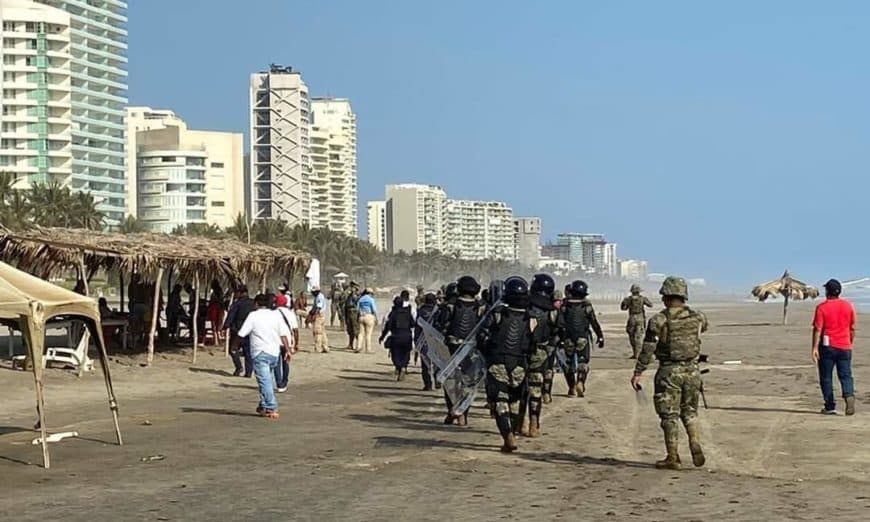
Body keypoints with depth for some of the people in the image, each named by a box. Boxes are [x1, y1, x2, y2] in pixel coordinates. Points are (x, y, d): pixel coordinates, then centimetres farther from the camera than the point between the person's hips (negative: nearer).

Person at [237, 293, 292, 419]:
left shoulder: (253, 315, -3)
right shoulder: (276, 315, 8)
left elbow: (242, 334, -4)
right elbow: (284, 334, 2)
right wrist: (287, 350, 6)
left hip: (260, 353, -5)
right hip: (275, 352, 5)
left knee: (265, 381, -7)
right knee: (267, 380, 18)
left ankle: (271, 409, -15)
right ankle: (263, 406, 25)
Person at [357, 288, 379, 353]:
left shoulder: (360, 299, 10)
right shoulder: (371, 299, -6)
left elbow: (357, 309, 9)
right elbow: (374, 310, -9)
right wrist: (376, 318, -3)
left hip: (361, 317, 5)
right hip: (369, 316, -5)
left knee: (361, 333, 10)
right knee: (368, 333, -1)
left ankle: (359, 347, -2)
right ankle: (368, 349, 2)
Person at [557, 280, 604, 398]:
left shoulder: (564, 305, -1)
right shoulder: (587, 306, -5)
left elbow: (560, 325, 0)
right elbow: (594, 323, -3)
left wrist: (561, 339, 8)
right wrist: (600, 337, 5)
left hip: (568, 340, 1)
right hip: (583, 339, -1)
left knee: (569, 363, 12)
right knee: (583, 362, 9)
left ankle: (572, 389, 15)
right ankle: (580, 382, -14)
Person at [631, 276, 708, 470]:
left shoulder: (658, 320, -11)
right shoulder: (697, 317, 1)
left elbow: (647, 349, -11)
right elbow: (704, 327, 26)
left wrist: (637, 373, -4)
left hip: (669, 371, -4)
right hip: (692, 370, 4)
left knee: (669, 415, 5)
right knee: (690, 412, 19)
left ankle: (672, 458, 7)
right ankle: (696, 445, 0)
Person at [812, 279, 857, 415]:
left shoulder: (822, 307, -7)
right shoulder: (848, 306, 6)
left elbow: (817, 329, -12)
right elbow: (852, 328, 11)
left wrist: (815, 348, -12)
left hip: (827, 346, -3)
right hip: (845, 347, 3)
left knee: (826, 377, 6)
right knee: (845, 375, 5)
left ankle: (830, 406, 5)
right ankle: (849, 395, -21)